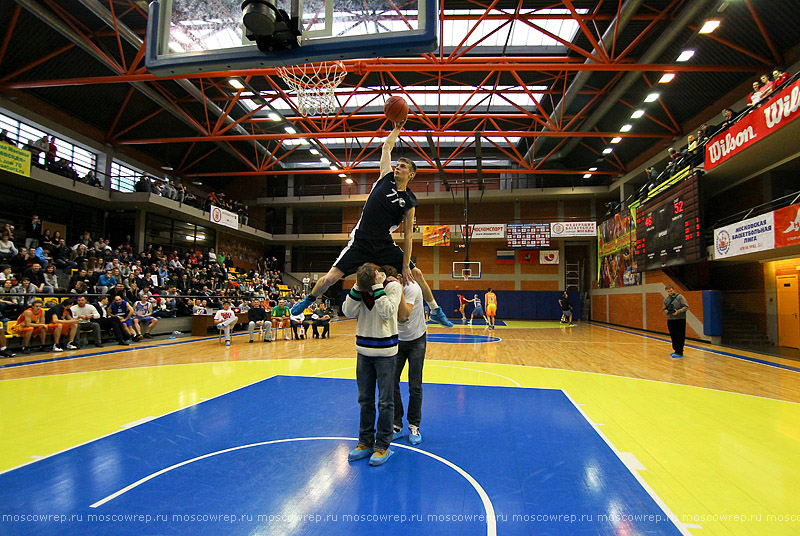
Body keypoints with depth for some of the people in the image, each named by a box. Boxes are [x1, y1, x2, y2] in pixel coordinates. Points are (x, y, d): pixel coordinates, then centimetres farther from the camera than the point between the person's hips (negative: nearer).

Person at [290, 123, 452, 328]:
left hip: (385, 245, 1)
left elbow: (407, 236, -2)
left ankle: (435, 311, 21)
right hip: (360, 242, -1)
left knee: (416, 274, -1)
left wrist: (405, 266, -7)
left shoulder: (409, 201, -2)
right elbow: (386, 147, 11)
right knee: (330, 278, -7)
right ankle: (309, 299, 25)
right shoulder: (386, 177, 0)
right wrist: (397, 128, 20)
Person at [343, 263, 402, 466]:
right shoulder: (360, 287, 1)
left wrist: (378, 287, -22)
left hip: (385, 352, -5)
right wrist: (357, 288, -14)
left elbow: (387, 312, -23)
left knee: (385, 402, 2)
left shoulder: (393, 286, -12)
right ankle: (365, 442, 28)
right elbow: (348, 312, -7)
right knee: (365, 400, 14)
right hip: (364, 351, 5)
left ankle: (383, 446, 15)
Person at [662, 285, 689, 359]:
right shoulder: (666, 299, 13)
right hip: (670, 320, 5)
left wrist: (678, 311, -20)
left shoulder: (680, 297, -3)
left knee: (680, 336, -4)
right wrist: (666, 311, -9)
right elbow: (663, 311, 14)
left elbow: (686, 307, -7)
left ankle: (679, 353, -1)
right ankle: (675, 350, 20)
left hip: (680, 320, -5)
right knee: (673, 336, 9)